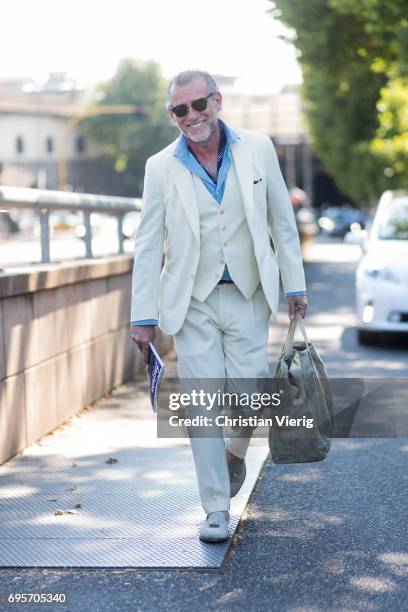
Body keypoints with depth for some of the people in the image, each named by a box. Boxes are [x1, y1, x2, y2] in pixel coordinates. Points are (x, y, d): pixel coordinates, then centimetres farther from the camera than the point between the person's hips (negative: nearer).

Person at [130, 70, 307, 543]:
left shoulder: (257, 149, 1)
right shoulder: (161, 167, -1)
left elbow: (282, 221, 7)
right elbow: (148, 247, 0)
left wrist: (295, 285, 5)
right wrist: (143, 315, -3)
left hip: (248, 296, 1)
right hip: (193, 301, 0)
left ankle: (235, 452, 31)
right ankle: (216, 509, 9)